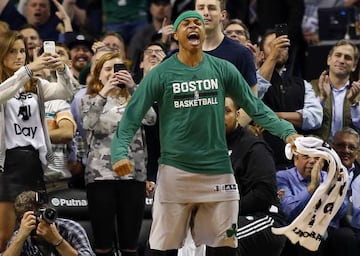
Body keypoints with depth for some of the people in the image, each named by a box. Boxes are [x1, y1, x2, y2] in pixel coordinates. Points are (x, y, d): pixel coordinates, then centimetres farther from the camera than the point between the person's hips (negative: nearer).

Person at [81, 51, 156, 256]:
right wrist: (104, 92, -25)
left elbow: (151, 119, -9)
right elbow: (88, 124, -13)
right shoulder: (90, 100, 9)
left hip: (133, 175, 1)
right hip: (100, 175, -1)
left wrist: (134, 88, -21)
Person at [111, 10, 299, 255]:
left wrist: (287, 132, -6)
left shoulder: (223, 69, 4)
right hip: (175, 171, -2)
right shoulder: (160, 74, -2)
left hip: (218, 171, 2)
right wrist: (120, 153, -21)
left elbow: (256, 107, 7)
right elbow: (132, 117, -5)